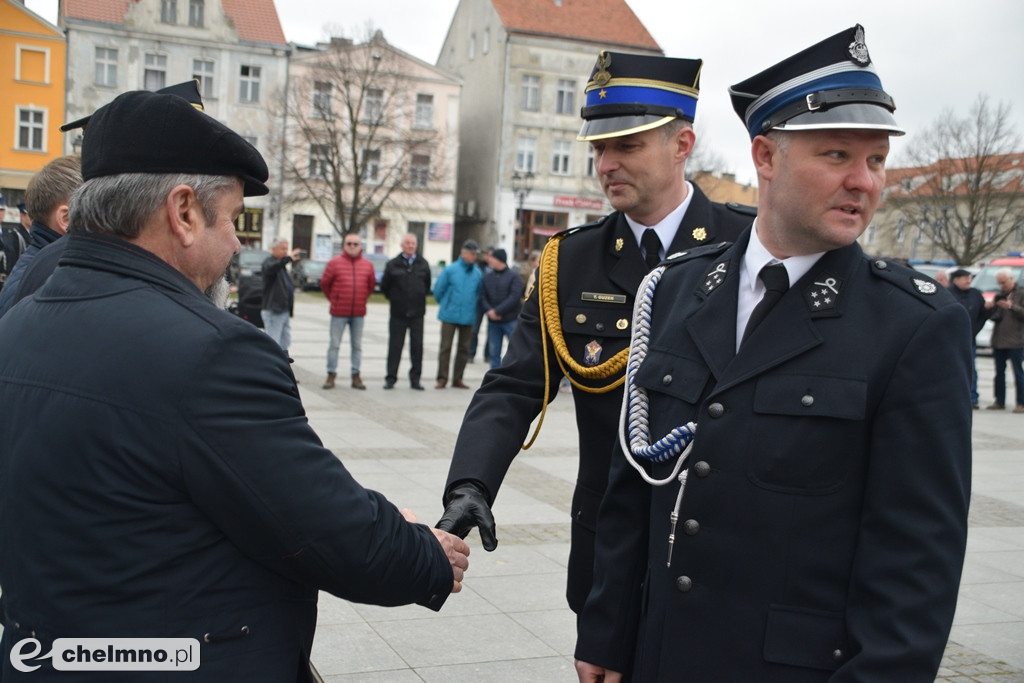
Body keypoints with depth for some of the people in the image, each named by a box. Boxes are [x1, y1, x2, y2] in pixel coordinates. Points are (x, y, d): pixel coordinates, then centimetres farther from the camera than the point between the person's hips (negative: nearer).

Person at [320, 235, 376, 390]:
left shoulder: (367, 264, 4)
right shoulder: (334, 263, -3)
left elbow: (372, 285, 15)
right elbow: (324, 283, 5)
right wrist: (333, 299, 10)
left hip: (359, 313, 2)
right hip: (339, 312, -2)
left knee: (357, 345, 7)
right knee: (334, 344, 1)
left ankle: (356, 376, 13)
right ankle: (331, 375, 8)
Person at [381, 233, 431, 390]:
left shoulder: (423, 264, 5)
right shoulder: (393, 265, 0)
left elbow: (427, 285, 15)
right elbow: (384, 286, 8)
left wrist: (420, 299, 11)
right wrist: (395, 299, 9)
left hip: (417, 313, 1)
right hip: (398, 312, -1)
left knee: (417, 346, 3)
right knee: (395, 346, 2)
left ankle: (415, 379, 11)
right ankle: (391, 378, 9)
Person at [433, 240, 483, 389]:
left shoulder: (477, 273, 3)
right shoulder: (450, 270, -4)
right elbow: (438, 289, 4)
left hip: (468, 317, 3)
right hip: (449, 315, -3)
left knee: (464, 348, 8)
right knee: (445, 347, -2)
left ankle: (457, 379, 18)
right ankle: (442, 378, 4)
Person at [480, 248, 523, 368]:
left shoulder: (514, 276, -5)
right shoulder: (487, 277, 8)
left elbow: (514, 297, -14)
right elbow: (482, 296, 4)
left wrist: (497, 311, -18)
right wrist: (489, 311, -15)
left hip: (511, 321, -4)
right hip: (493, 322, 4)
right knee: (494, 353, 8)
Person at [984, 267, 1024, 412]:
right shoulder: (999, 295, 15)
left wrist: (1012, 307, -21)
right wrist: (989, 308, -2)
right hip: (998, 340, 6)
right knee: (999, 372, 10)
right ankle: (999, 401, 17)